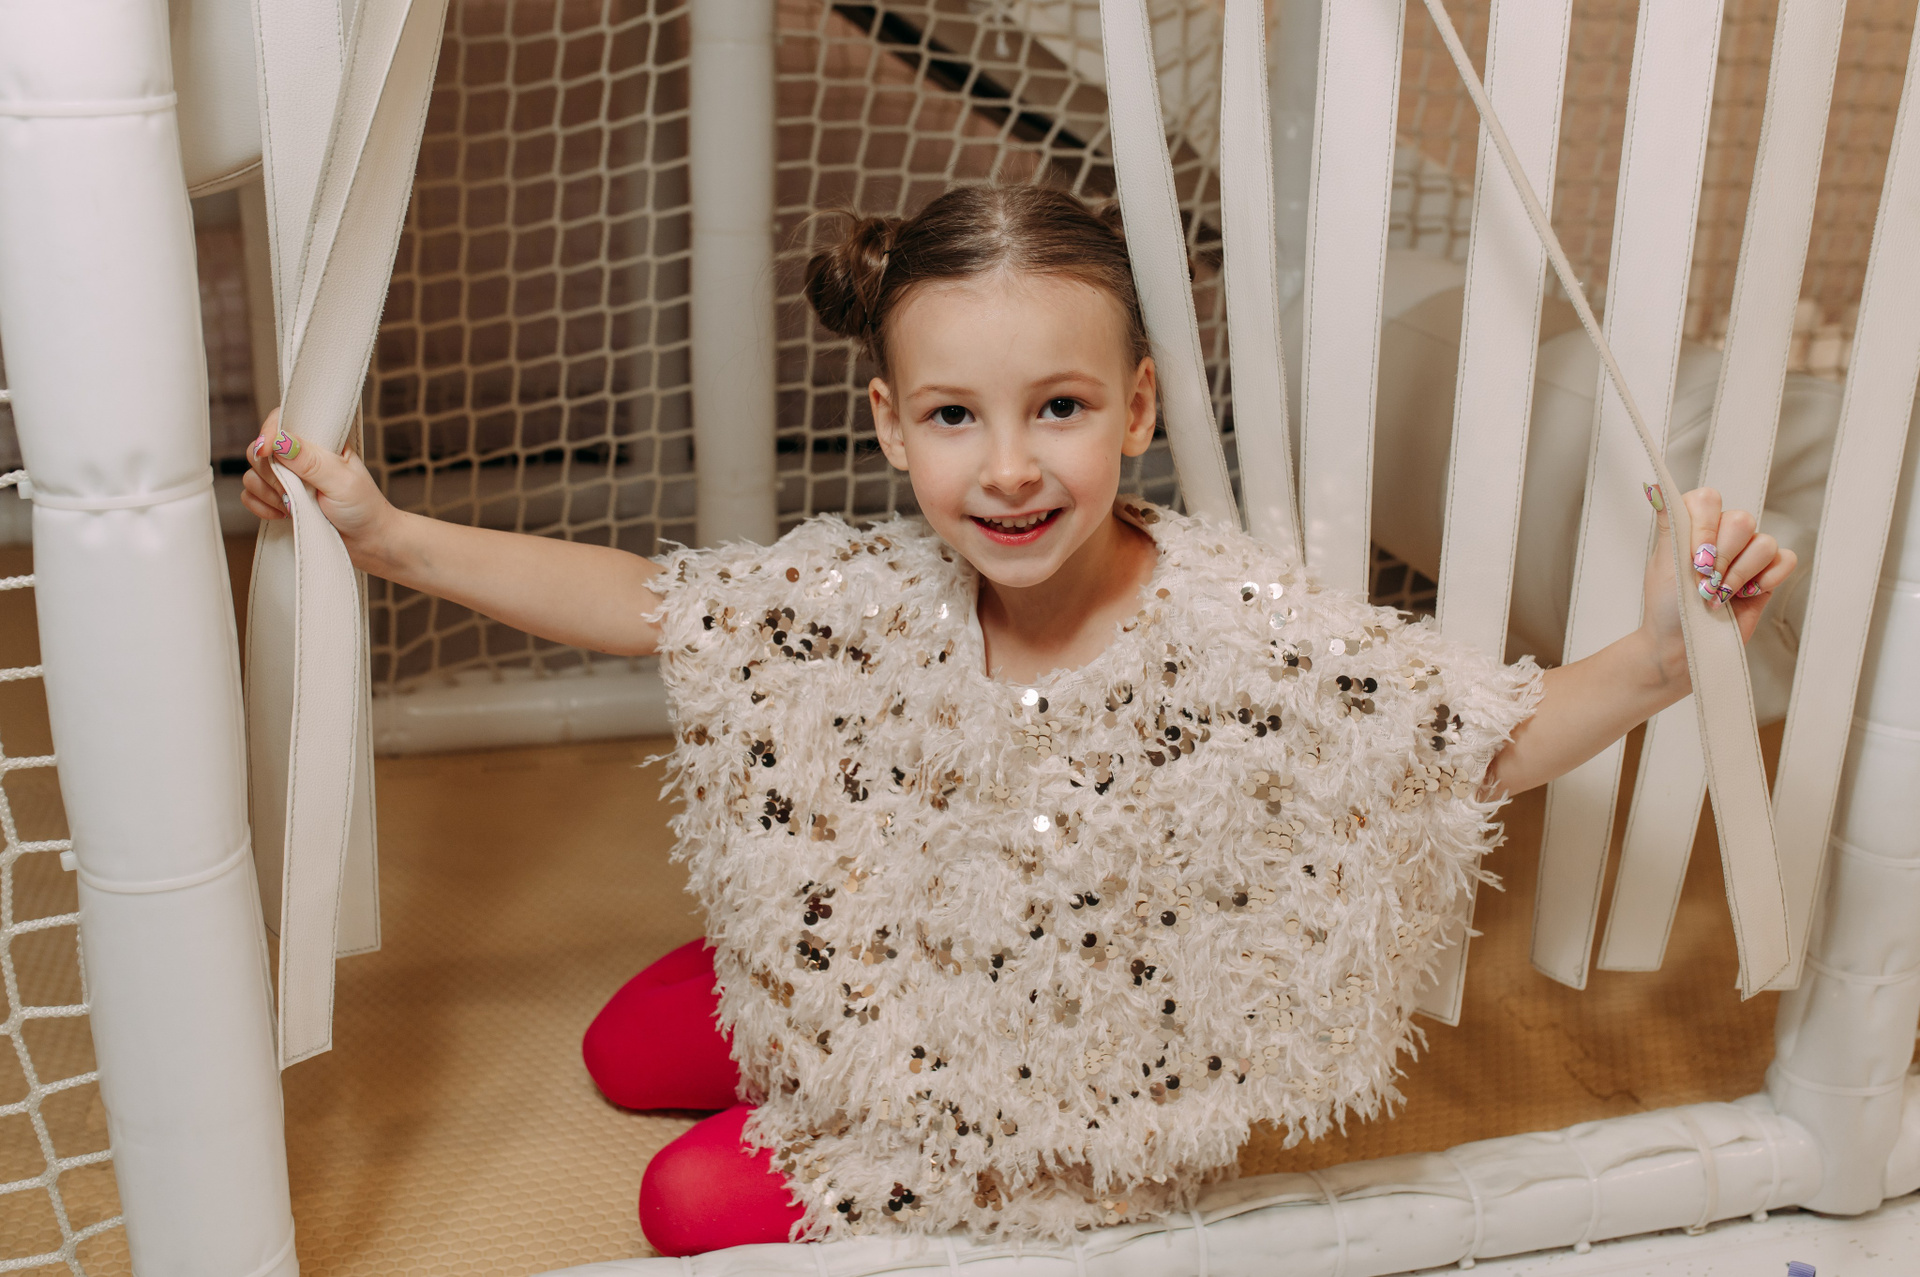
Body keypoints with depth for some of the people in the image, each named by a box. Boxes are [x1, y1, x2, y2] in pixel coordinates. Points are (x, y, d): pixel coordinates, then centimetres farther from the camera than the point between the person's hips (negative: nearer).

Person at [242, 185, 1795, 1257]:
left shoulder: (1244, 629, -32)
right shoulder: (879, 594, -20)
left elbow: (1494, 740, -28)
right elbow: (646, 599, -10)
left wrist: (1662, 655, -47)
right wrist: (390, 535, -16)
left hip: (1077, 1086, -5)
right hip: (895, 972, 5)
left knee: (699, 1202, -1)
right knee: (627, 1053, 18)